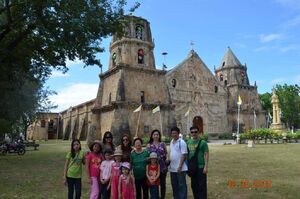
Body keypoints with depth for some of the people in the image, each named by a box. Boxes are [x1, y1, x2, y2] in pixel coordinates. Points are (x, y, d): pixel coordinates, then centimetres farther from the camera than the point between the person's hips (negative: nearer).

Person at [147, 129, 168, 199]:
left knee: (163, 183, 8)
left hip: (162, 166, 1)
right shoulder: (149, 145, 3)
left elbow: (166, 153, 11)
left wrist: (166, 159, -3)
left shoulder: (162, 144, 7)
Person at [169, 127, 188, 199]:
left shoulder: (181, 142, -11)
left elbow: (184, 155, -15)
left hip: (180, 168, -7)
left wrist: (180, 166, -19)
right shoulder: (171, 142, 11)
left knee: (182, 185, 1)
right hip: (172, 168, 7)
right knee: (174, 185, 15)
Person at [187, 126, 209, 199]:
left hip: (201, 167, -5)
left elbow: (206, 155, -9)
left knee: (202, 186, -1)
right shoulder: (189, 142, 9)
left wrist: (206, 166, -15)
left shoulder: (202, 142, -6)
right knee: (194, 185, 13)